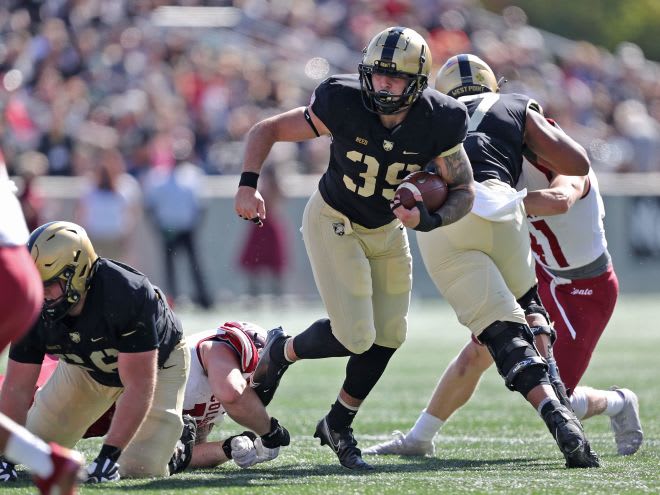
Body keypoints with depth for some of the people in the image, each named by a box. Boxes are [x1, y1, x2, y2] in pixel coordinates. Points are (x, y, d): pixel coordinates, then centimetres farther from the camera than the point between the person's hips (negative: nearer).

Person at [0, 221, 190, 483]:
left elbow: (139, 387, -39)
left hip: (156, 365, -5)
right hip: (86, 367, 5)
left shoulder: (128, 296, -42)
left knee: (139, 470, -18)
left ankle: (177, 430, 15)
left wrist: (109, 455, -44)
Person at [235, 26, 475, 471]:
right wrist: (248, 184, -34)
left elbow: (464, 191, -11)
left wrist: (432, 219, -32)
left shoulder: (437, 122, -21)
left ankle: (338, 425, 29)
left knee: (387, 336, 7)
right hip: (334, 223, -4)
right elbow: (267, 130, -19)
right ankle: (281, 352, 17)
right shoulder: (343, 104, -29)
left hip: (387, 229, 4)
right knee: (354, 337, -14)